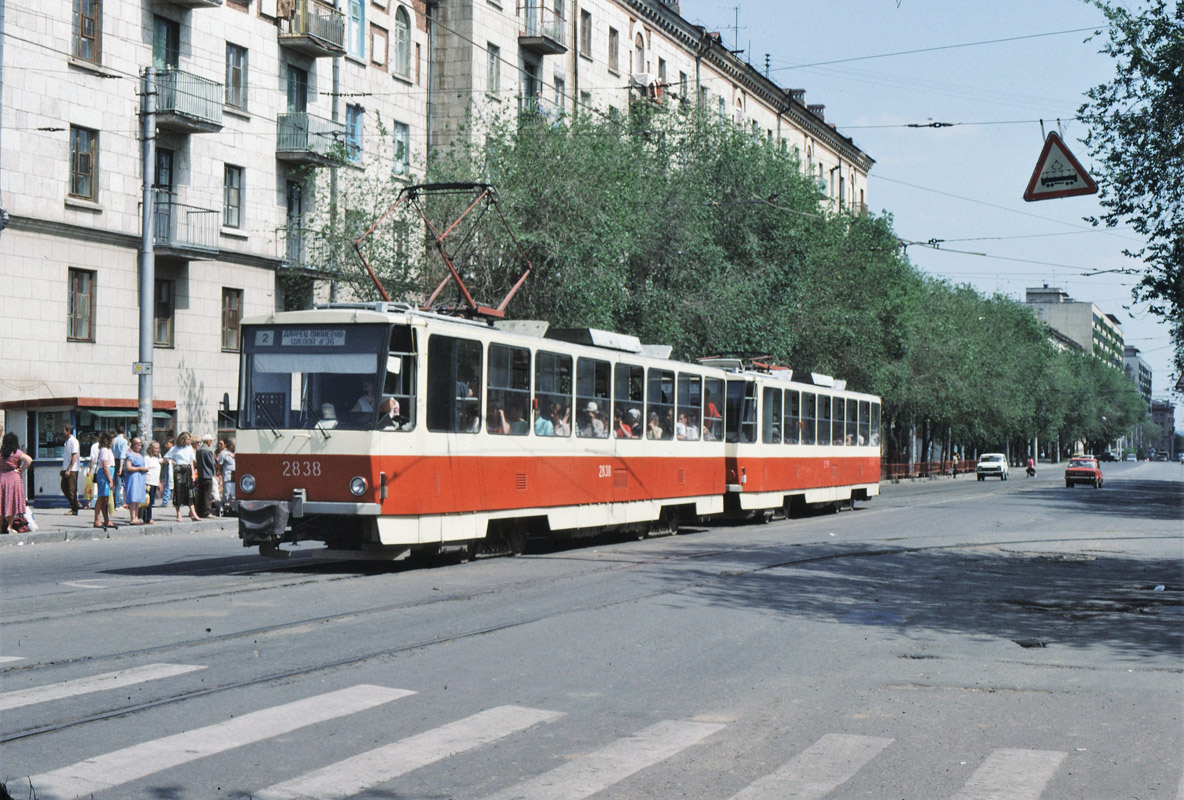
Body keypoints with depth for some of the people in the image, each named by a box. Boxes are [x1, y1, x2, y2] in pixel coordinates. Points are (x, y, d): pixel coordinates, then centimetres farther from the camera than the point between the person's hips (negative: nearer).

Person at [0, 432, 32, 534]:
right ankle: (9, 526, -2)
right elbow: (29, 460, -19)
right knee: (12, 502, 1)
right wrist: (21, 470, -7)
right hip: (14, 478, -3)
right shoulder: (17, 453, -7)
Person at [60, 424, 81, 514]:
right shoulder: (67, 441, 14)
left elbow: (74, 456, -18)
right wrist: (63, 469, 17)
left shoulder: (73, 441, -13)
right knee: (64, 487, 10)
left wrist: (68, 469, -20)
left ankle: (74, 510, 3)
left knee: (72, 490, -4)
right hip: (66, 469, 9)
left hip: (72, 470, -9)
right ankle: (75, 505, 20)